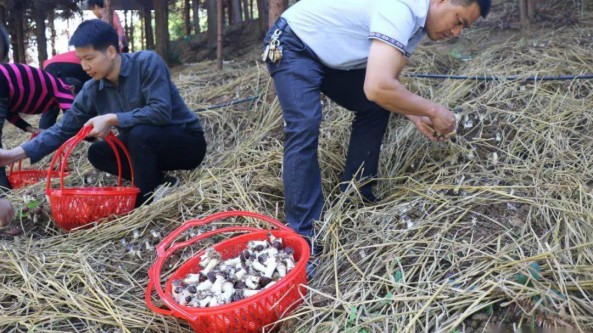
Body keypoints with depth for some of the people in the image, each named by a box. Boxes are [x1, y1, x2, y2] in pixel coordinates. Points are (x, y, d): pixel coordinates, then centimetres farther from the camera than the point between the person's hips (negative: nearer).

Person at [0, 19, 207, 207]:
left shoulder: (147, 62, -22)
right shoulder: (93, 90, -5)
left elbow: (160, 111, -32)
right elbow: (64, 128, -3)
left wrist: (111, 119, -28)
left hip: (187, 142, -7)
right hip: (147, 146, 7)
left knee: (140, 132, -32)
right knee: (97, 153, -5)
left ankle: (145, 200, -17)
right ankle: (161, 184, -5)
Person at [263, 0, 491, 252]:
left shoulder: (416, 22, 1)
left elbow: (388, 81, 7)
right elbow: (378, 87, -40)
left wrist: (416, 116, -8)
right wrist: (432, 110, -26)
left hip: (329, 54, 10)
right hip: (293, 46, -10)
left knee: (374, 108, 6)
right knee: (305, 128, -24)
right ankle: (302, 234, -20)